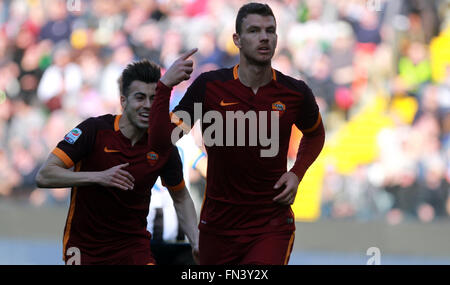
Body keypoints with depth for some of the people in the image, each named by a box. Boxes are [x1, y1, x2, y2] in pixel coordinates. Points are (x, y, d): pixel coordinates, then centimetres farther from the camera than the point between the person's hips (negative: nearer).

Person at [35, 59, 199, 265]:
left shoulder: (162, 146, -3)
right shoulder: (94, 130, -13)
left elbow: (181, 198, 14)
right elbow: (44, 176, -18)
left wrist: (196, 241, -2)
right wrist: (99, 177, -29)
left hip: (133, 243, 2)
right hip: (84, 245, -2)